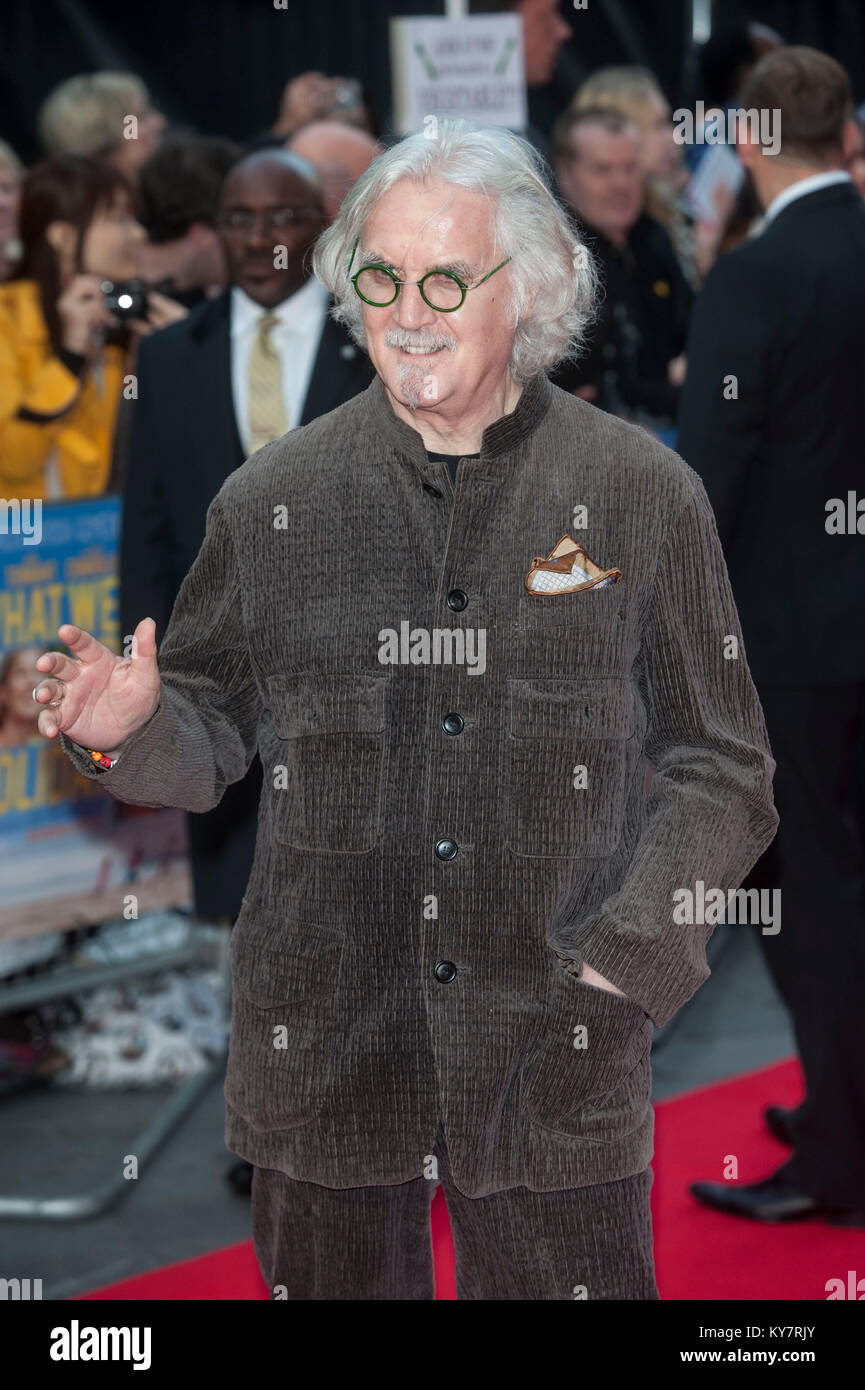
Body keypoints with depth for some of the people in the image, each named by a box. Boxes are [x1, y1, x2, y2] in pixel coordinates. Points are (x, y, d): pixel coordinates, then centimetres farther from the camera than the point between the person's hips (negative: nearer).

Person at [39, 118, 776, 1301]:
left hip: (556, 1057, -1)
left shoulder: (643, 499, 0)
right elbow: (215, 731, 10)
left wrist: (631, 947, -8)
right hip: (323, 1051, 1)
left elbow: (718, 766, 4)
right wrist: (134, 728, -13)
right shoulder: (272, 501, 3)